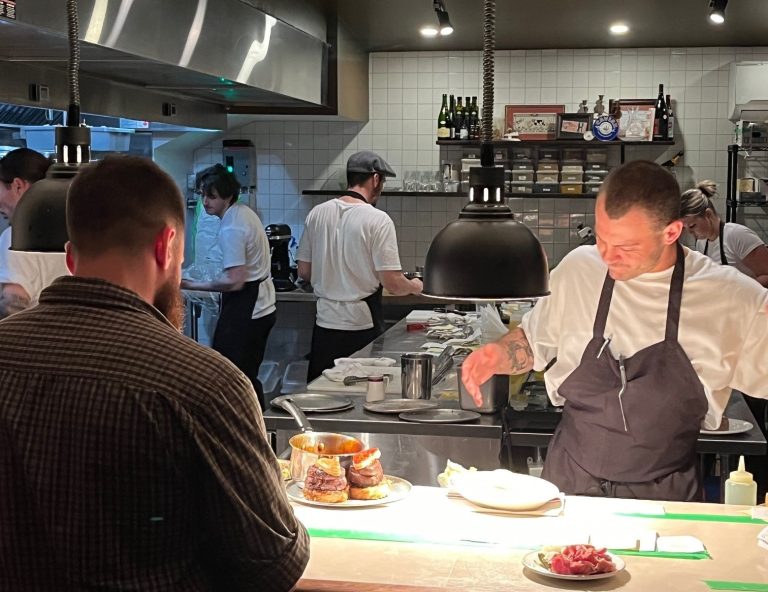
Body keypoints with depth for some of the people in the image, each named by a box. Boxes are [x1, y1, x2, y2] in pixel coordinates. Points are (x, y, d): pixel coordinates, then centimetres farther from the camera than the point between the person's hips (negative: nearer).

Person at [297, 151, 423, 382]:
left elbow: (304, 272, 9)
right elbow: (393, 284, -14)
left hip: (325, 322, 5)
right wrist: (414, 286, 7)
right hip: (363, 327, -4)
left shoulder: (317, 213, 2)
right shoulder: (378, 220, -12)